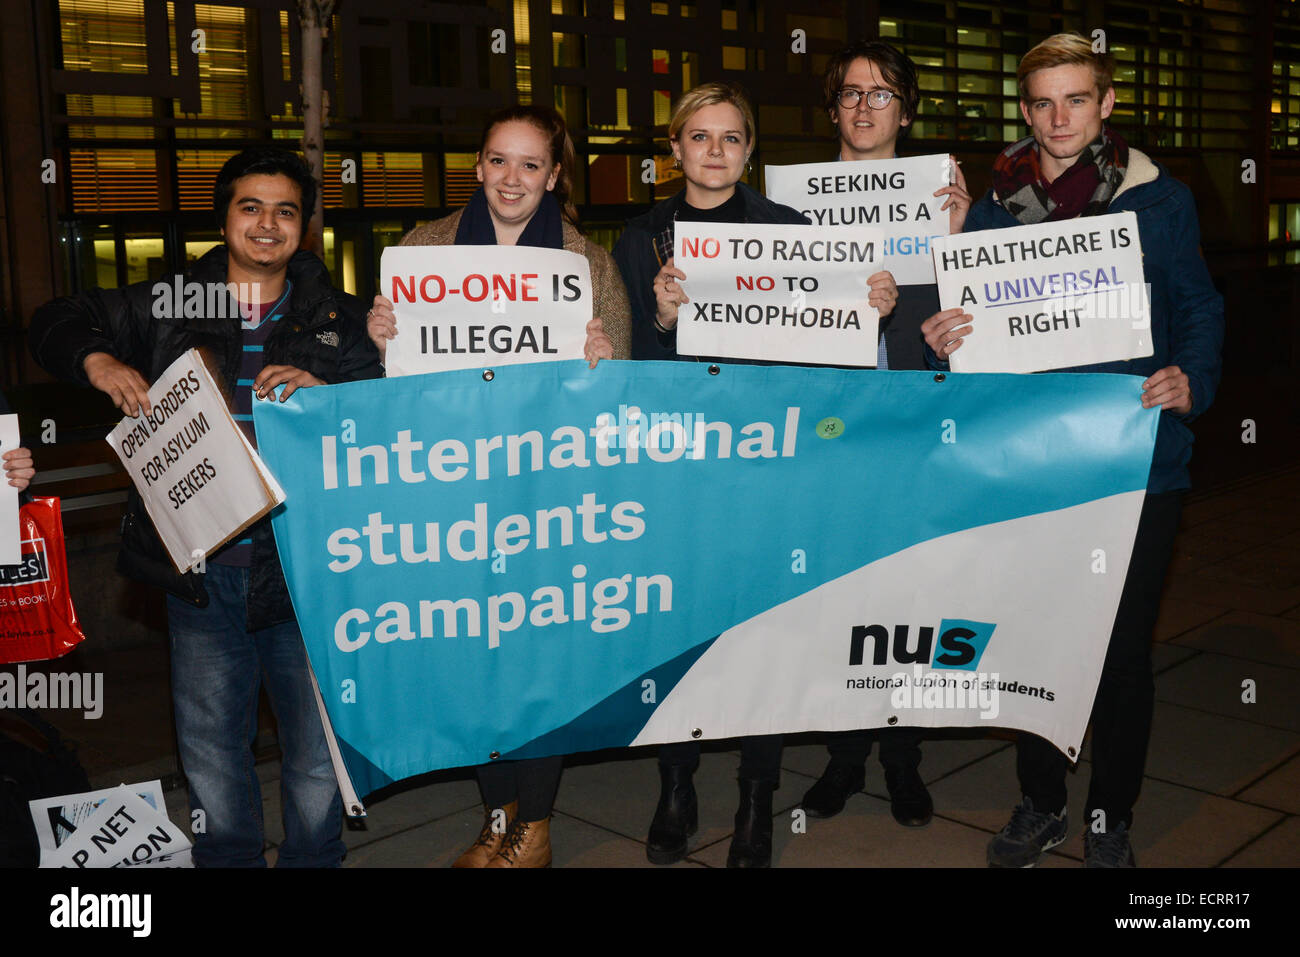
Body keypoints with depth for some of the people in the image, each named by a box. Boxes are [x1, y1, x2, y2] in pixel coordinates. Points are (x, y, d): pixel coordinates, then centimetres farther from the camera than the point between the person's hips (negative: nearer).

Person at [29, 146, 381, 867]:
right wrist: (99, 362, -5)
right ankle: (226, 859, 33)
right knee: (210, 748, 13)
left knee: (318, 746, 8)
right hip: (200, 570, 1)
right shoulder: (168, 307, 8)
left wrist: (324, 394, -20)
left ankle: (313, 858, 29)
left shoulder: (336, 319, 6)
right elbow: (56, 322, 16)